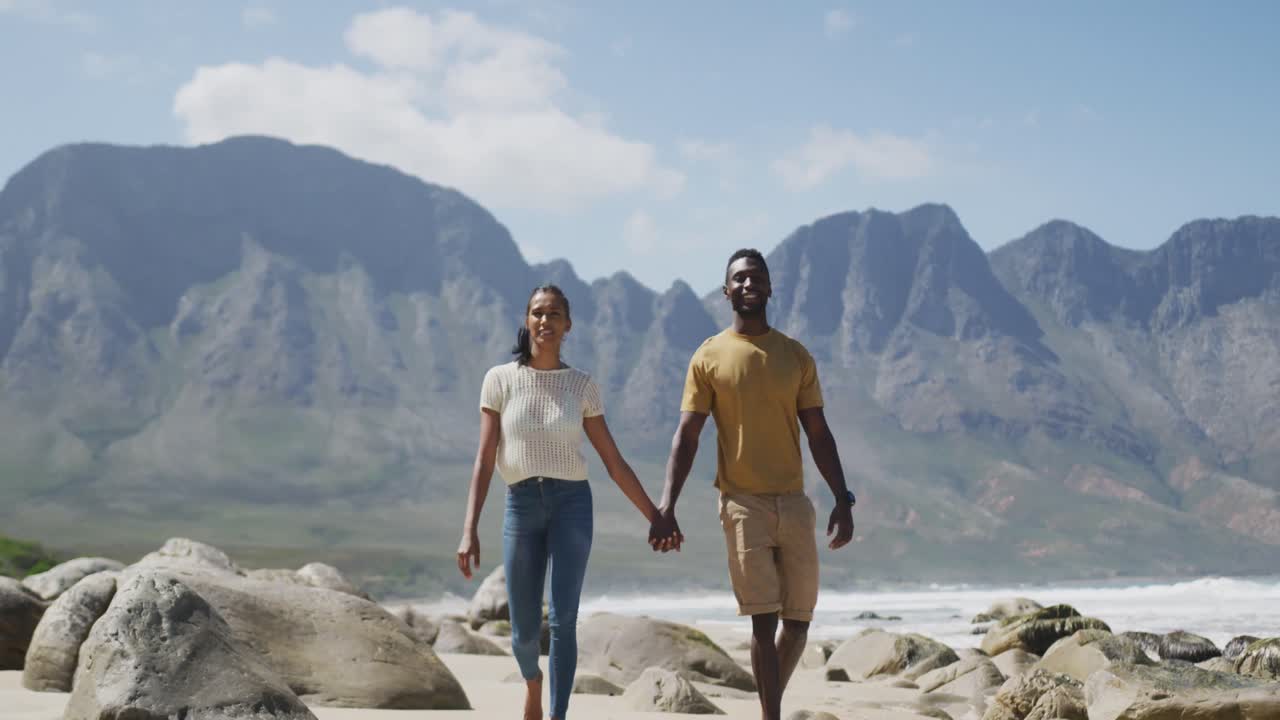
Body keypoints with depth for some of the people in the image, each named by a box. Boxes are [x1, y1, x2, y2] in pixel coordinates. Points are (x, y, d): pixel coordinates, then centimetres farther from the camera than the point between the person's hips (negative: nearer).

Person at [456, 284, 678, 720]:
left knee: (563, 621, -12)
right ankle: (532, 681, 40)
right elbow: (485, 460, -2)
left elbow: (614, 463, 8)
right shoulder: (500, 379, 1)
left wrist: (655, 517, 5)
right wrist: (469, 530, -9)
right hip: (522, 505, 0)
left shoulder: (582, 386, 3)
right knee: (525, 630, 4)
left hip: (572, 503, 0)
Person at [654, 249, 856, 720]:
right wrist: (666, 506, -10)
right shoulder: (709, 358, 1)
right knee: (763, 619, -9)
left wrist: (842, 500, 1)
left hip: (794, 501, 3)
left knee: (798, 619, 7)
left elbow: (818, 435, 8)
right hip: (743, 503, -3)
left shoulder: (797, 357, 8)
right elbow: (687, 436, -1)